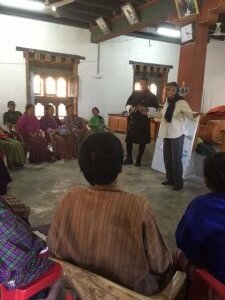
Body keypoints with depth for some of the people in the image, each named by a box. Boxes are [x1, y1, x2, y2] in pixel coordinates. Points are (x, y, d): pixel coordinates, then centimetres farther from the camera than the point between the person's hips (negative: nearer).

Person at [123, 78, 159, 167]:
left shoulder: (152, 96, 3)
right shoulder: (135, 93, 9)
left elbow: (156, 108, -4)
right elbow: (127, 104, 10)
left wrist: (145, 109, -19)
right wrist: (131, 108, -12)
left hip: (144, 120, -1)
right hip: (133, 119, 2)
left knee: (142, 141, 3)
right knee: (128, 139, -1)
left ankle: (139, 160, 17)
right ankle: (129, 158, 14)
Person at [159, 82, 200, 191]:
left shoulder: (182, 103, -14)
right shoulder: (167, 102, 8)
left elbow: (190, 114, -23)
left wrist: (195, 114, -45)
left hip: (177, 134, -7)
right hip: (167, 134, 7)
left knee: (176, 159, -4)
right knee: (167, 158, 12)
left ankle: (179, 182, 9)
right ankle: (170, 179, 26)